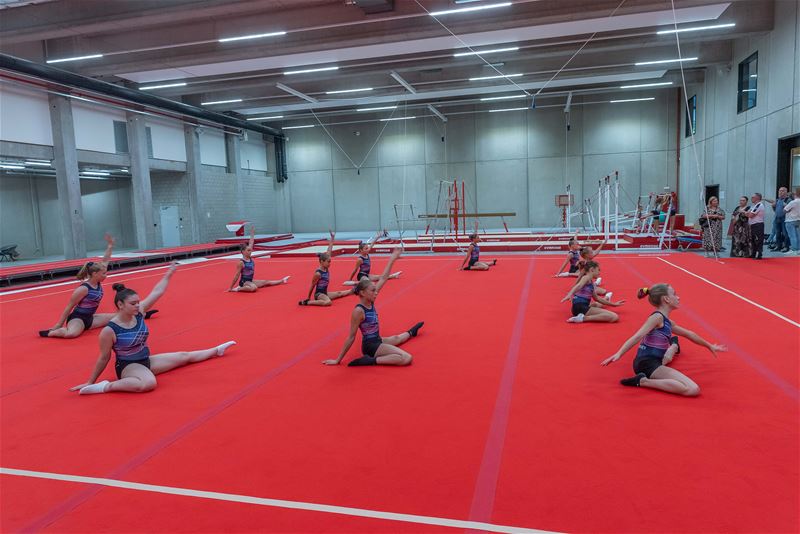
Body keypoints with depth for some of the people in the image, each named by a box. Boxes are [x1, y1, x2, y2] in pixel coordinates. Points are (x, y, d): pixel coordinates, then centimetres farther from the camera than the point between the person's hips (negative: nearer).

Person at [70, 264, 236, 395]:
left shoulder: (139, 312, -8)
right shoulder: (109, 331, -24)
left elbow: (158, 292, 0)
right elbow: (104, 358, -12)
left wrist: (169, 273, 3)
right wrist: (90, 381, -5)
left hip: (146, 360, 8)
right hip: (128, 366, -7)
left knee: (185, 357, 16)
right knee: (149, 383, -42)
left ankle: (216, 350, 37)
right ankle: (106, 386, -30)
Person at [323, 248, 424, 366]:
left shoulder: (370, 302, -1)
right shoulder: (358, 311, -25)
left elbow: (383, 279, 4)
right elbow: (351, 337, -20)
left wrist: (392, 260, 5)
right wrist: (338, 359, -18)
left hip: (377, 341, 10)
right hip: (370, 346, -10)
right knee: (406, 358, -22)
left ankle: (411, 332, 69)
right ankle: (371, 360, -23)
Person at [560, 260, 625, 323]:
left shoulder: (591, 283, 18)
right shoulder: (586, 278, -9)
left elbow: (597, 298, 27)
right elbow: (578, 286, -30)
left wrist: (614, 304, 35)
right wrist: (569, 295, -50)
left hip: (583, 306, 13)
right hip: (580, 307, -13)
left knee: (596, 304, 48)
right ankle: (583, 318, -27)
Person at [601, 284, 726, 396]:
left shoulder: (667, 322, 13)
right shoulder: (657, 317, -15)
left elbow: (689, 334, 29)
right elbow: (637, 336, -28)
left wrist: (709, 346, 42)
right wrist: (619, 353, -39)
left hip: (655, 360, 11)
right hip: (647, 363, -11)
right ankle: (643, 381, -25)